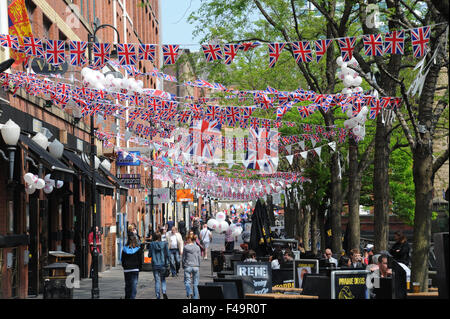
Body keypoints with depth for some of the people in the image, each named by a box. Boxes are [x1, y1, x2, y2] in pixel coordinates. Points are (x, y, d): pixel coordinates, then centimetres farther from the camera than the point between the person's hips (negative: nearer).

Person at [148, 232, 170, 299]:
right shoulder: (164, 244, -4)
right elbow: (167, 254, -6)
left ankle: (158, 296, 3)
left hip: (155, 265, 0)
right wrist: (167, 263, 2)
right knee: (163, 279, 15)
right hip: (163, 265, 0)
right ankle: (164, 292, -8)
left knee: (157, 281, 6)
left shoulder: (152, 244, -5)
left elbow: (149, 255, 0)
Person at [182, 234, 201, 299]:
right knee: (195, 283, 9)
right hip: (196, 267, 2)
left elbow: (183, 258, 0)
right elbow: (199, 258, 7)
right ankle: (195, 297, 9)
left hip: (188, 267, -2)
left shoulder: (185, 247, -3)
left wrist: (183, 267, 12)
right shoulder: (197, 248, 3)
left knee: (187, 282, 1)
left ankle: (189, 293, -23)